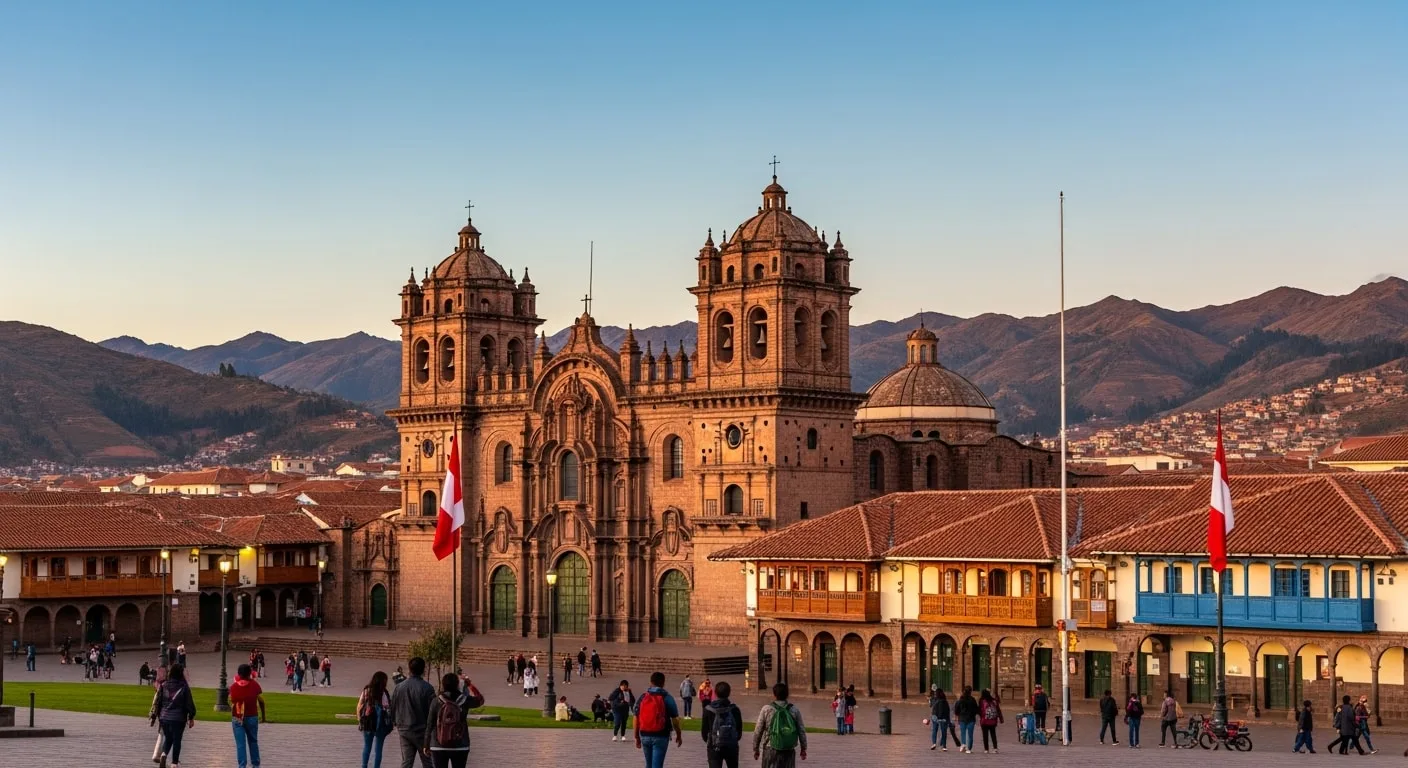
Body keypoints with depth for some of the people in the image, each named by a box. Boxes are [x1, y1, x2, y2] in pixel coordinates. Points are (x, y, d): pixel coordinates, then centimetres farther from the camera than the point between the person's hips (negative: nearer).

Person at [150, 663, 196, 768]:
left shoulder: (164, 686, 0)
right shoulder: (184, 687, -8)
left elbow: (157, 702, 3)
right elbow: (189, 704, -4)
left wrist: (154, 716, 12)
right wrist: (191, 717, 7)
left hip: (164, 718, 3)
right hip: (178, 718, -3)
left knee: (167, 738, 18)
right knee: (176, 740, 8)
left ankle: (164, 754, -8)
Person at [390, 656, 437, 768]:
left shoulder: (399, 687, 1)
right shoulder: (427, 688, -14)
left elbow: (392, 709, 7)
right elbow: (432, 711, -12)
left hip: (404, 731, 4)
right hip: (422, 731, -4)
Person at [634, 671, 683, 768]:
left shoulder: (642, 697, 5)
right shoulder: (667, 698, -5)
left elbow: (636, 719, 5)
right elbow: (675, 719, -5)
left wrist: (637, 737, 13)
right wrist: (678, 735, 8)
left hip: (645, 736, 4)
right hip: (661, 737, -4)